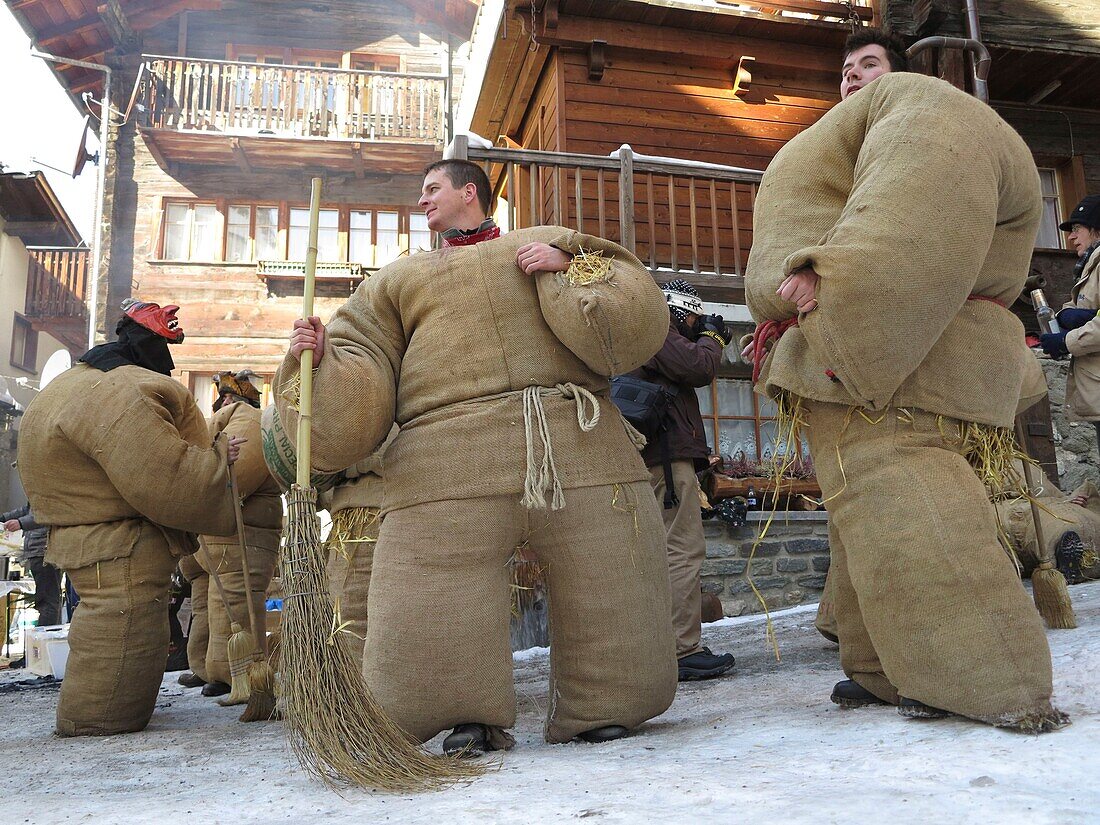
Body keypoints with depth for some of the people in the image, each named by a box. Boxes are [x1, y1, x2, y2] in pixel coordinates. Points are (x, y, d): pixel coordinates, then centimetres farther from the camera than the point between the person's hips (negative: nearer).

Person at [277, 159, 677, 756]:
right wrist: (317, 360, -3)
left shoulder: (552, 243, 25)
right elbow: (348, 412, 16)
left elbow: (637, 324, 12)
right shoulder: (398, 279, 26)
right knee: (417, 694, -10)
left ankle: (582, 712, 28)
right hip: (449, 473, 1)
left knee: (632, 684, 0)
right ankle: (474, 716, 18)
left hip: (583, 458, 0)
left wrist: (569, 268, 1)